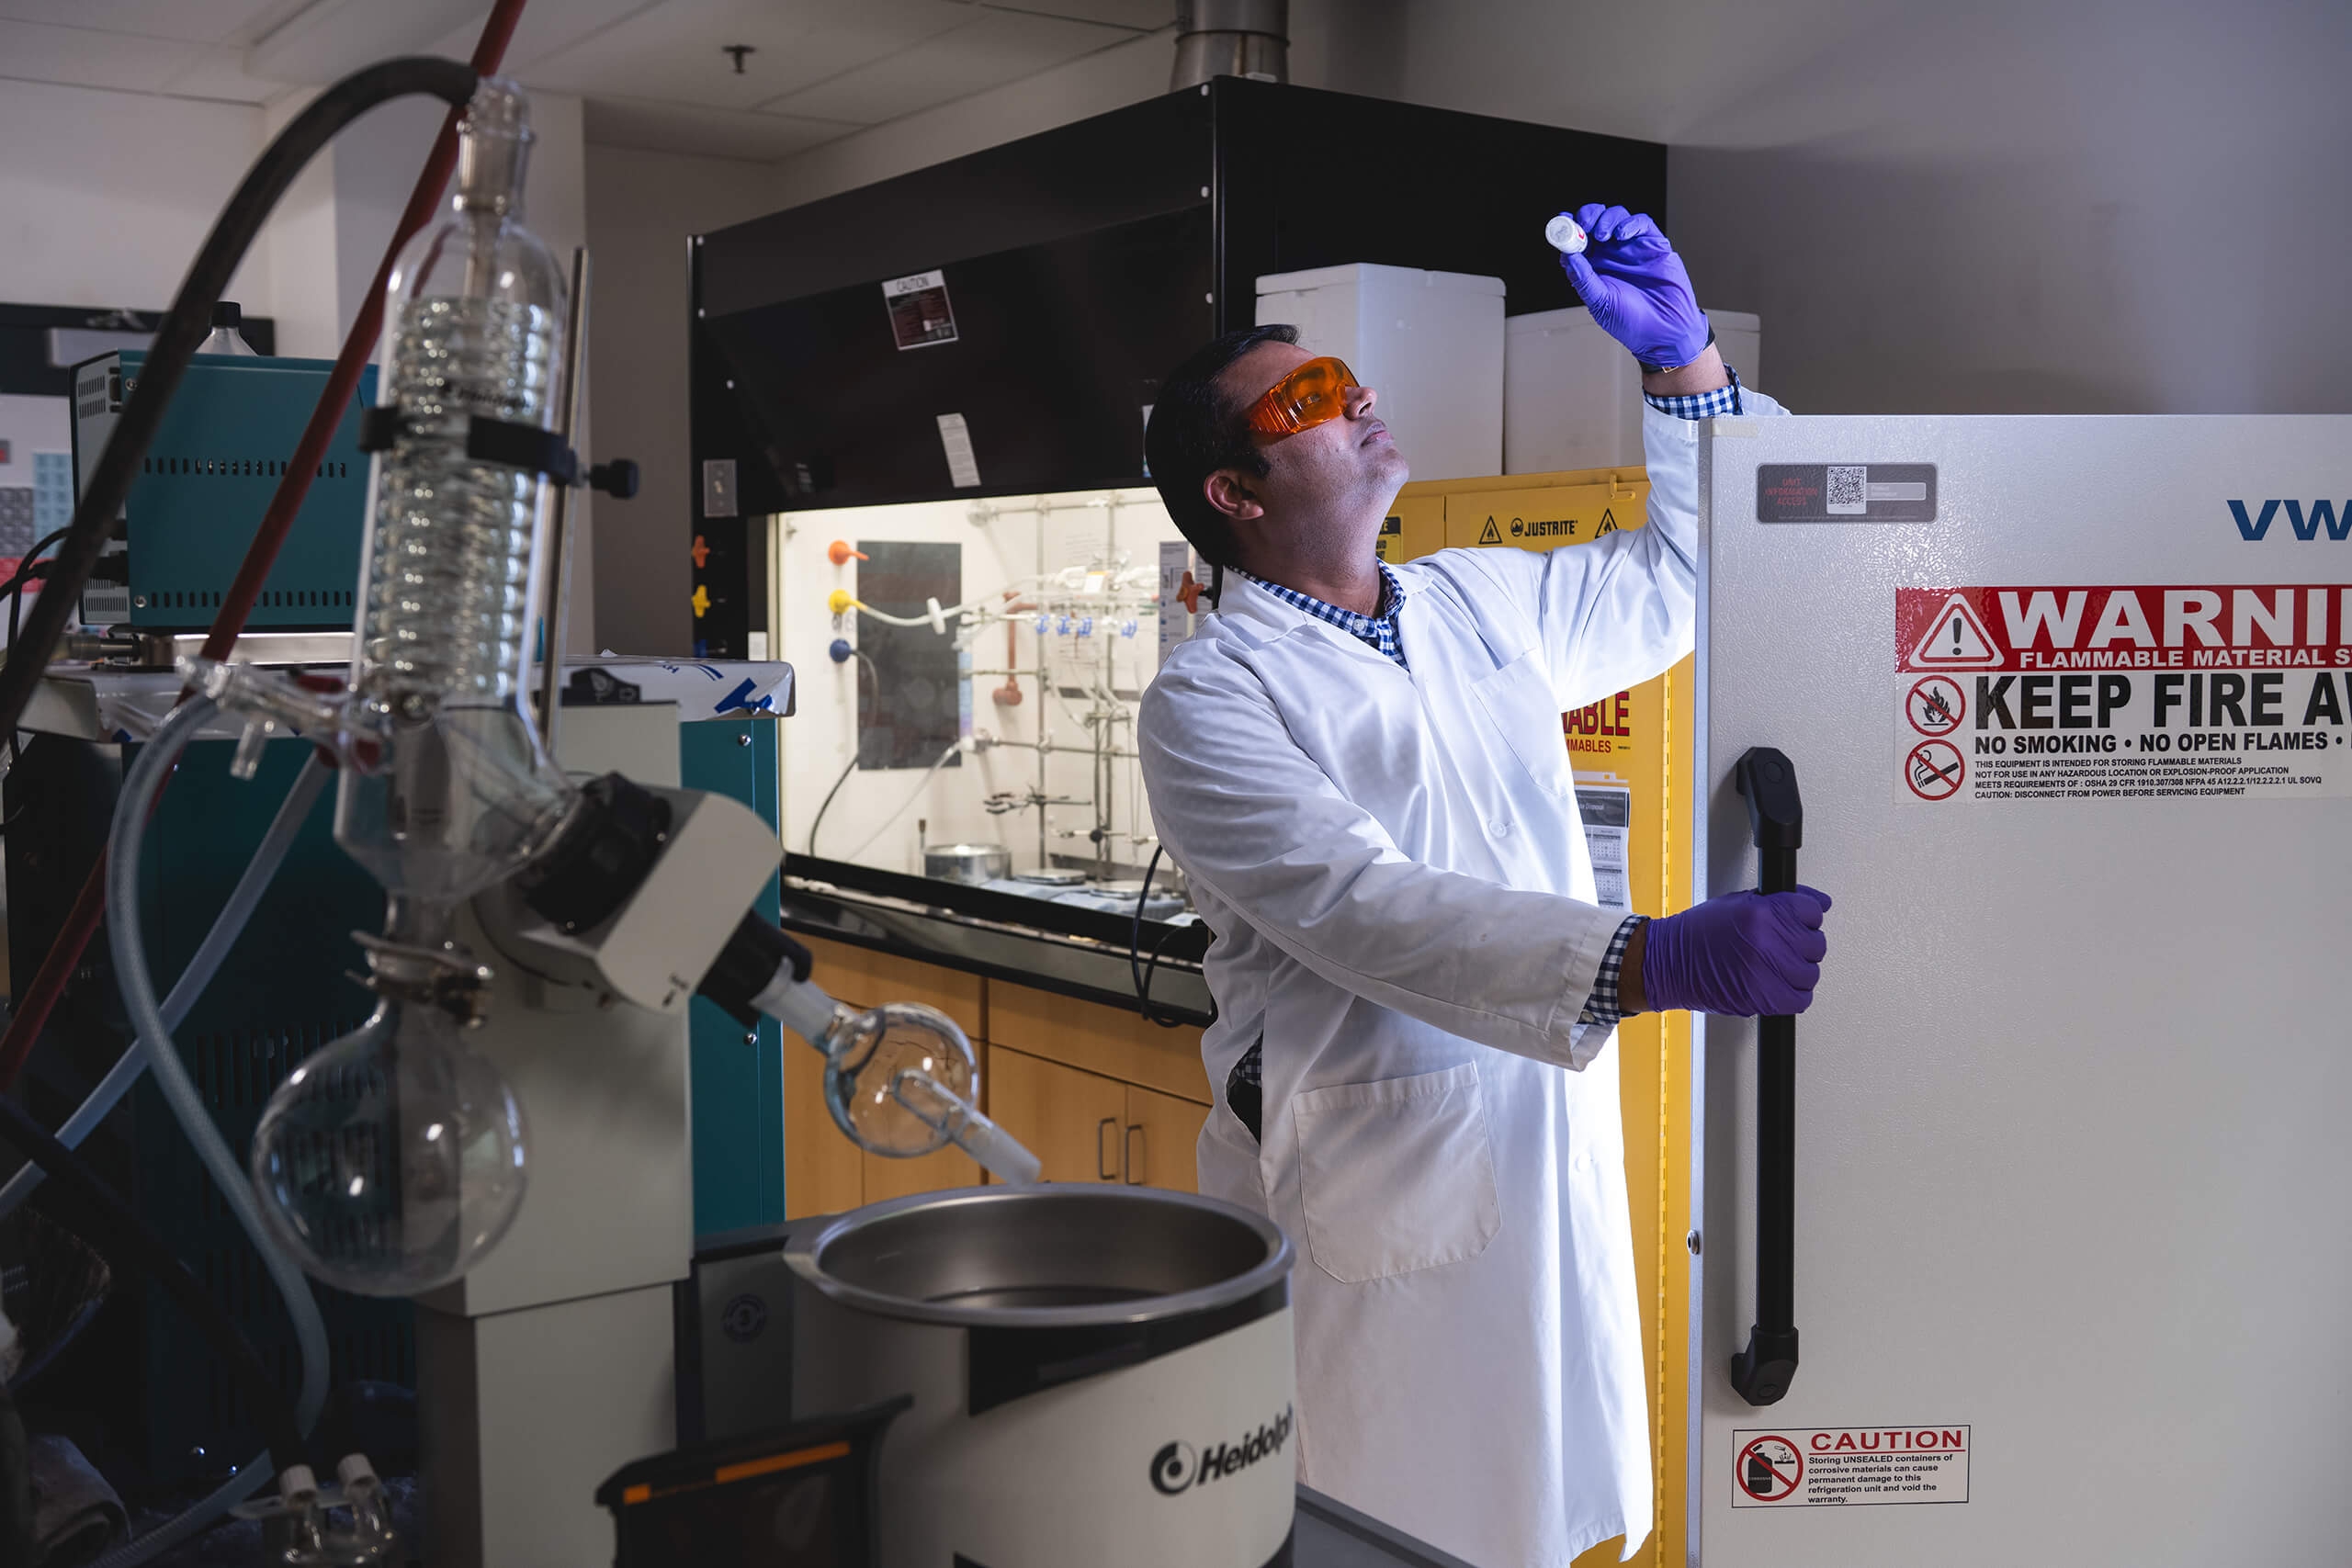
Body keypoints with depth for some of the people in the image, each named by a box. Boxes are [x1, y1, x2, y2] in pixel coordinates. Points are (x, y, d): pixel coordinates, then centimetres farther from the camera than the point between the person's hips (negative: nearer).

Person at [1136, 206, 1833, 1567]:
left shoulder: (1482, 600, 12)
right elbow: (1366, 911, -23)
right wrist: (1656, 962, -34)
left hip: (1555, 1135, 6)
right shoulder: (1210, 698, -10)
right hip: (1370, 1183, -6)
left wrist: (1684, 359, 13)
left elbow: (1676, 580, 26)